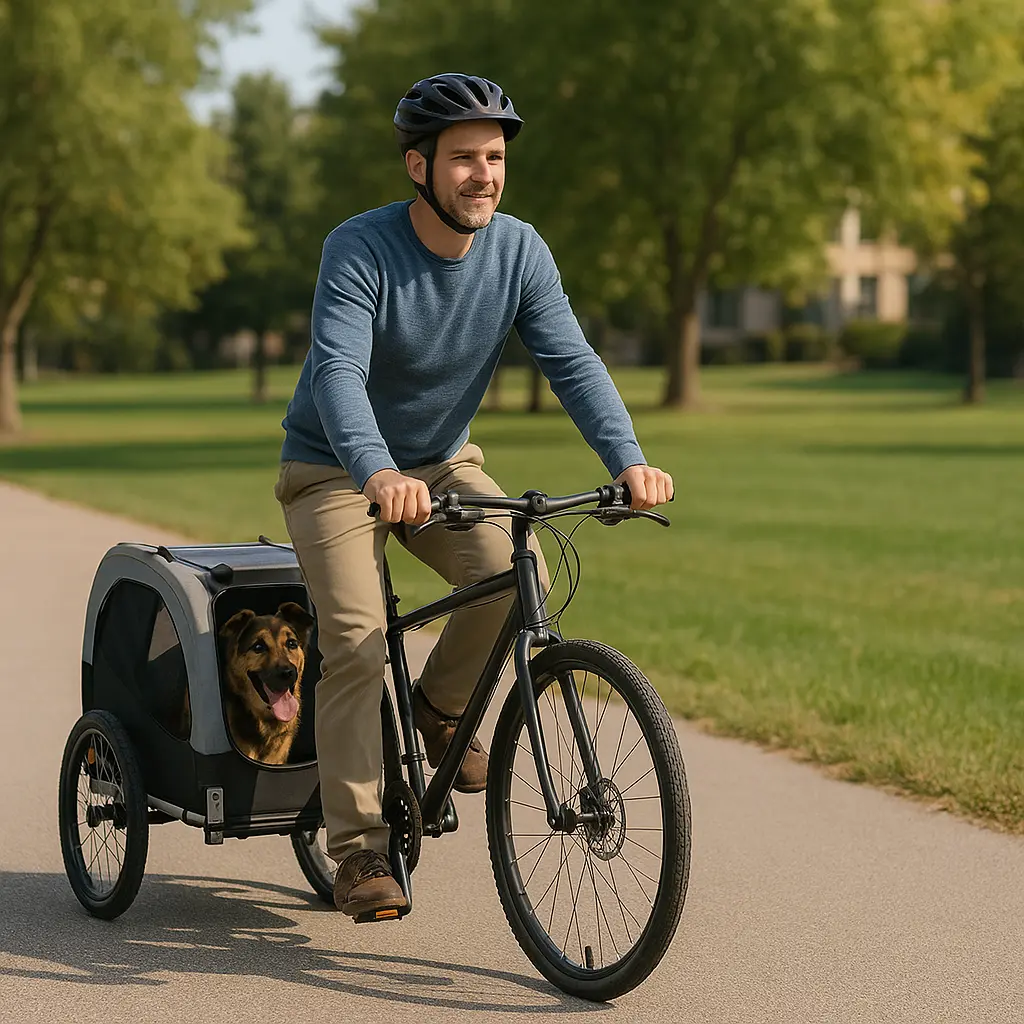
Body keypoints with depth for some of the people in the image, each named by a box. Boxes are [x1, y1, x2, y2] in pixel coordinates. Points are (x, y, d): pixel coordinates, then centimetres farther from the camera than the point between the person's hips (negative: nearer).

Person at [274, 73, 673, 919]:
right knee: (355, 642, -20)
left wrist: (628, 460, -35)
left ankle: (442, 706, 4)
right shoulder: (359, 251, -23)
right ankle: (360, 846, -9)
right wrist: (378, 473, -55)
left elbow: (571, 361, -18)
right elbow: (339, 372, -36)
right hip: (336, 470, -3)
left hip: (442, 462, 4)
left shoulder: (519, 251, -10)